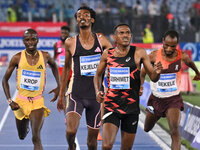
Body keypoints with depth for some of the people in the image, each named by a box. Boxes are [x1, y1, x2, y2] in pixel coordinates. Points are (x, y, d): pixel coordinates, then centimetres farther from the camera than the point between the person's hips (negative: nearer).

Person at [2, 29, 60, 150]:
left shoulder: (45, 56, -3)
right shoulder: (17, 58, -7)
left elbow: (54, 66, 21)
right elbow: (5, 80, 1)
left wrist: (59, 86, 13)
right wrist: (10, 101, -9)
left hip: (38, 102, -1)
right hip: (20, 101, 1)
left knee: (36, 138, -16)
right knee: (22, 136, 19)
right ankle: (26, 125, 55)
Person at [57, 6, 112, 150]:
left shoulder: (101, 39, 2)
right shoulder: (70, 43, 1)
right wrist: (61, 94, 16)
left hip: (96, 94, 1)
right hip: (76, 94, -1)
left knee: (93, 136, 8)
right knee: (70, 131, -19)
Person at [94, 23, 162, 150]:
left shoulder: (139, 53, -2)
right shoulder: (107, 54, 2)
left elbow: (153, 78, -1)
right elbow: (98, 75, 18)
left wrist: (157, 72, -24)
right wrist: (98, 91, 0)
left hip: (131, 106, 0)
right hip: (111, 105, 0)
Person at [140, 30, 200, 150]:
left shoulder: (182, 57, -11)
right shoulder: (154, 56, -14)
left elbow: (190, 63, 13)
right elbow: (143, 73, 0)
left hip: (173, 99, -2)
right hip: (156, 99, 2)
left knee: (175, 131, -21)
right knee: (147, 129, 22)